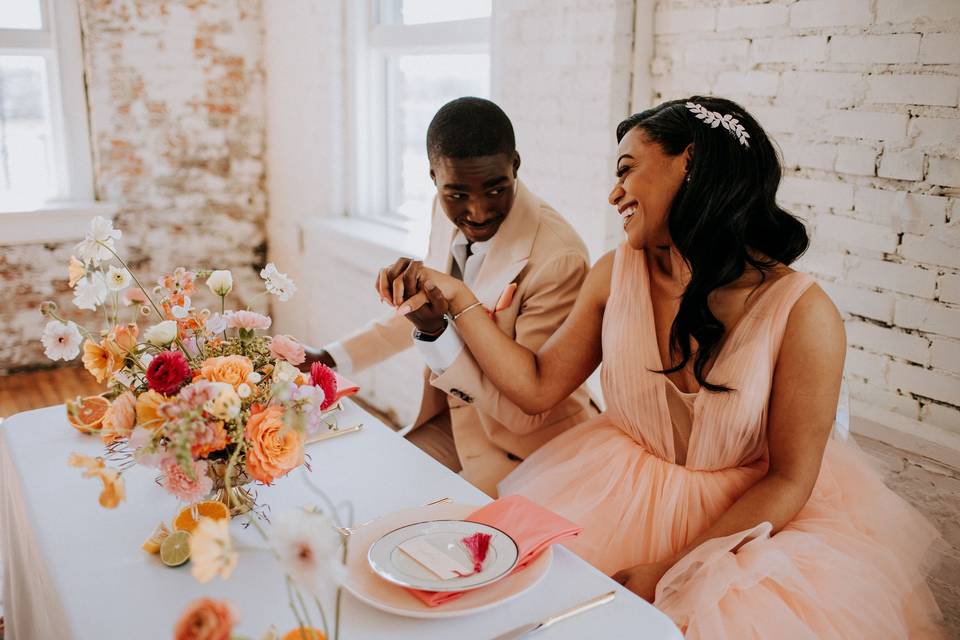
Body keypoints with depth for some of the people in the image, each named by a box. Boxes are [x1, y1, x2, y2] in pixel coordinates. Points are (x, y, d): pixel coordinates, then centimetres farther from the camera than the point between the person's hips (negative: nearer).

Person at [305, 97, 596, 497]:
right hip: (452, 418, 7)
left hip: (523, 446, -6)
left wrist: (435, 330, -34)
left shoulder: (558, 259, -28)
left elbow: (526, 410, -24)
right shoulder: (447, 212, -6)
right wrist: (330, 358, 10)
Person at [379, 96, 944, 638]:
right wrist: (458, 299, -5)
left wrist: (674, 571, -17)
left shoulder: (801, 312, -19)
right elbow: (538, 386, 2)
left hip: (751, 515, -3)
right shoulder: (616, 275, -6)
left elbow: (789, 479, -13)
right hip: (622, 491, 3)